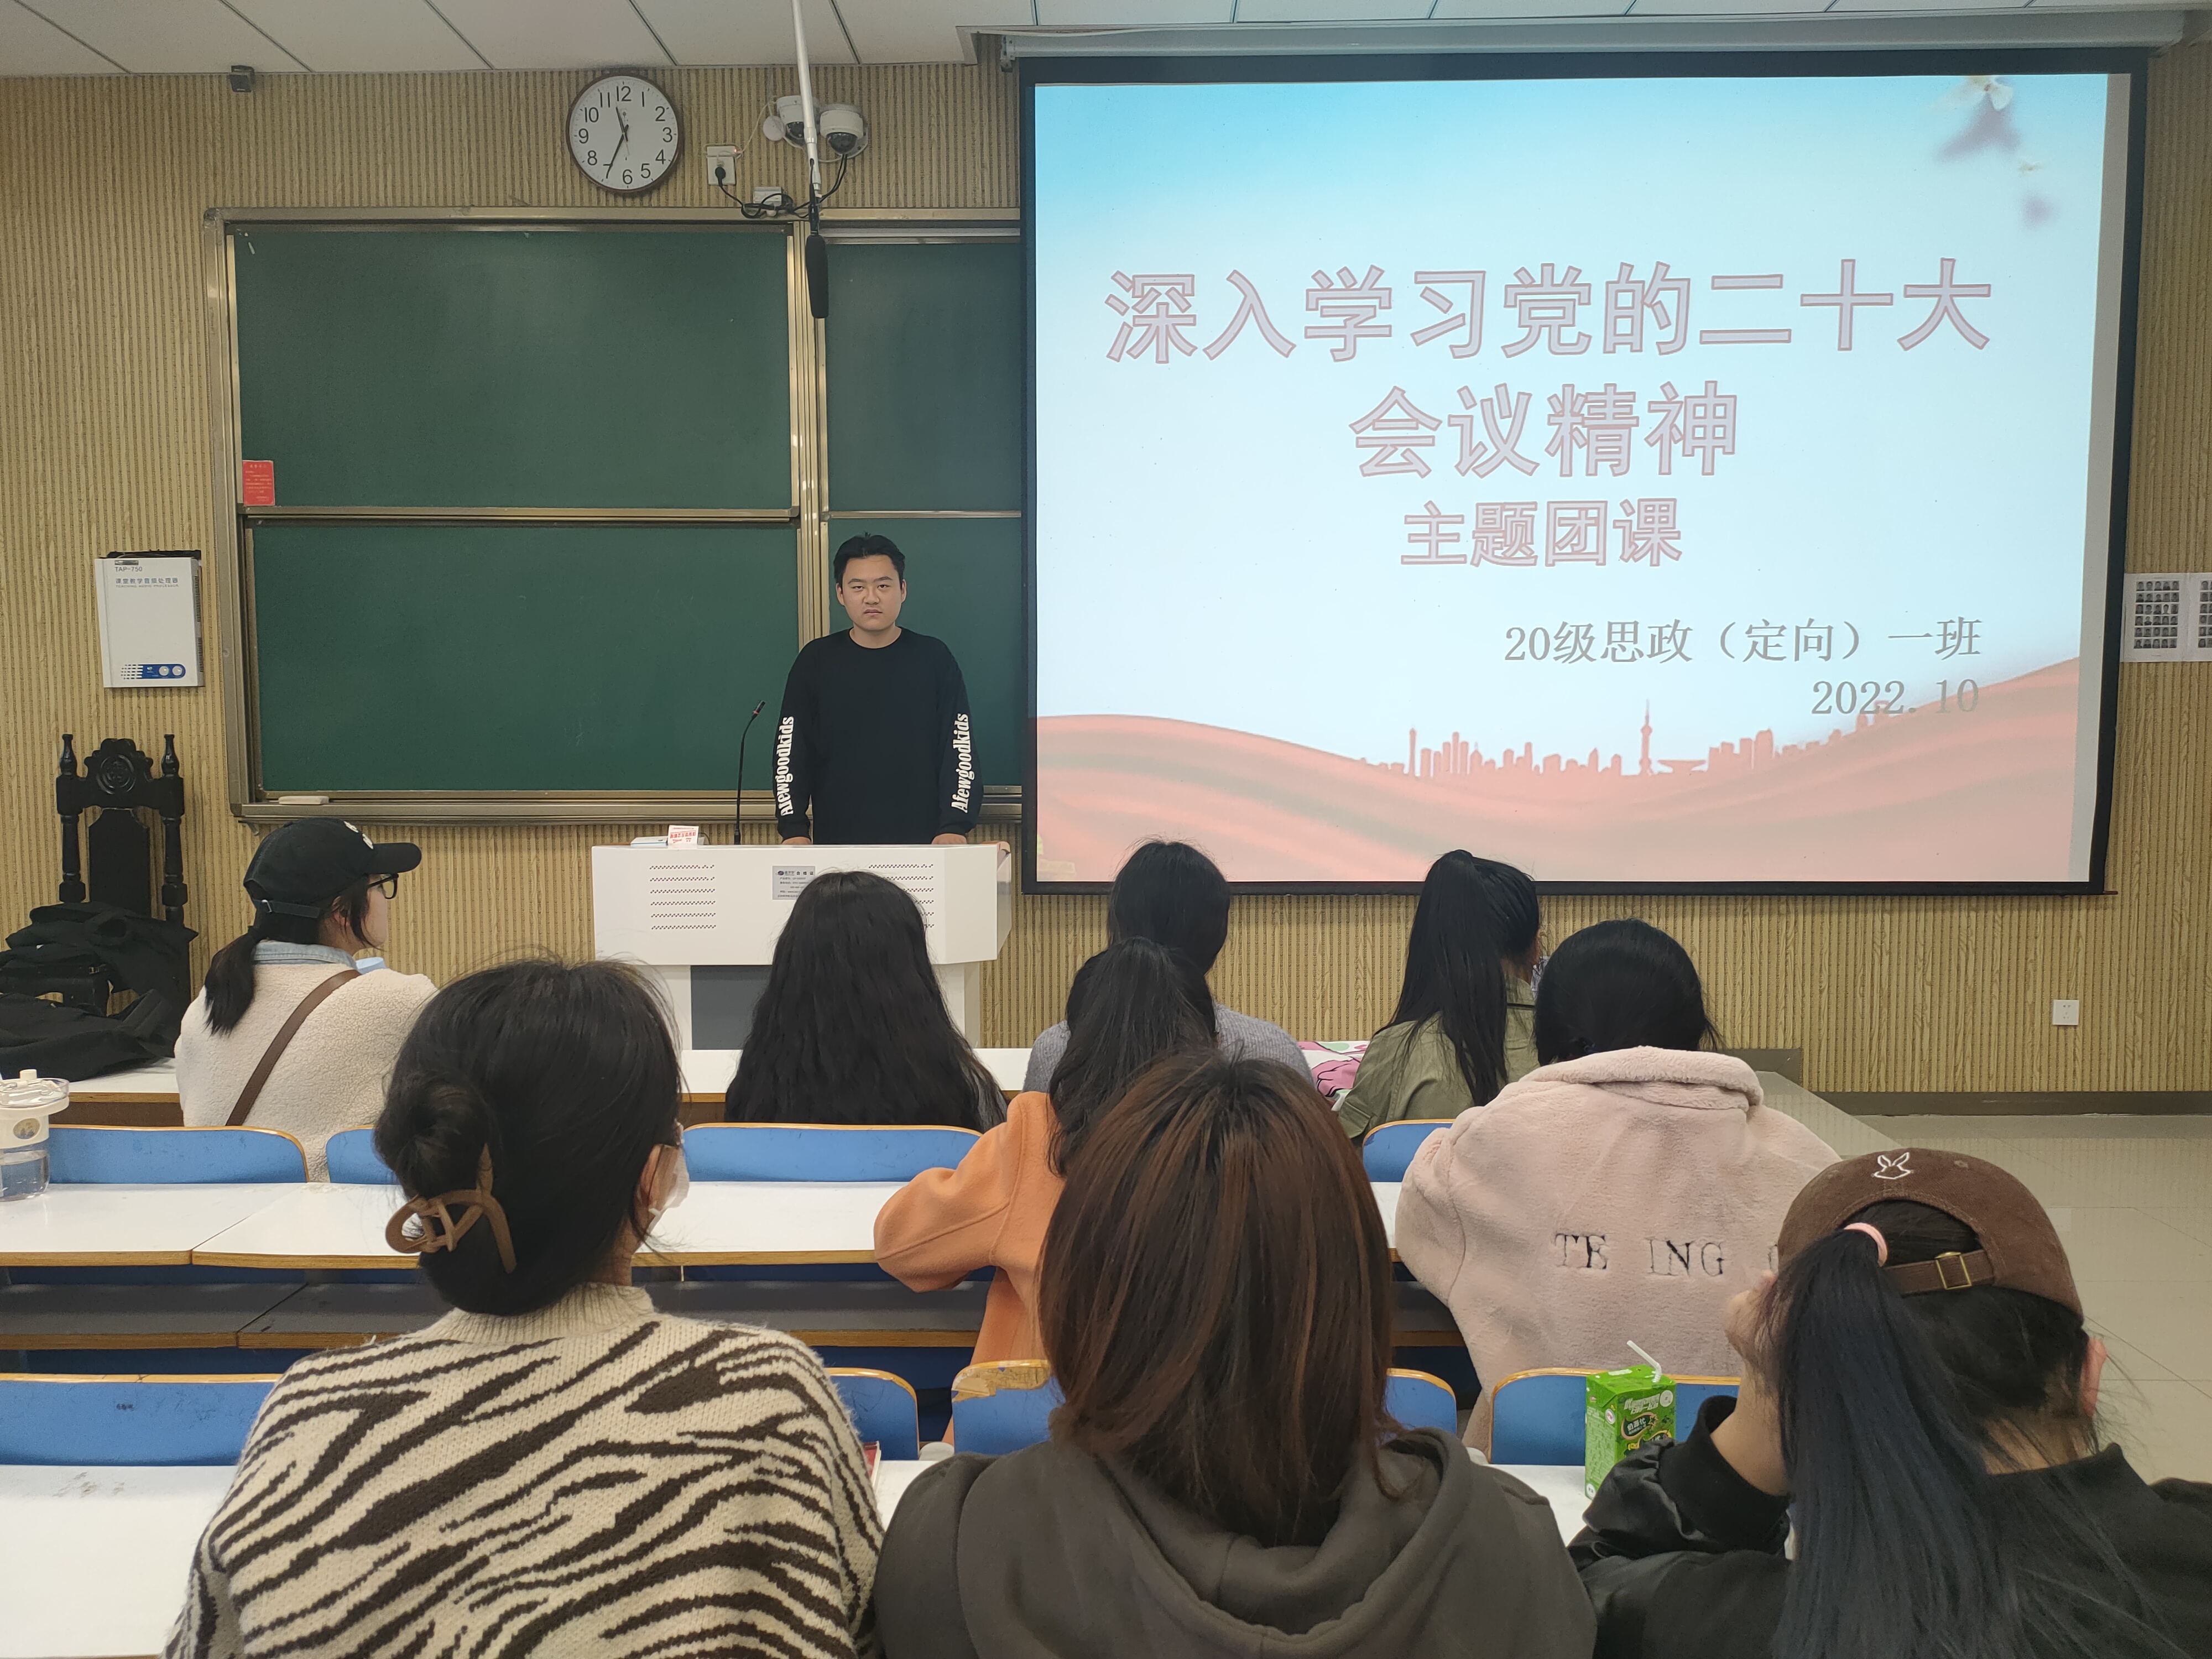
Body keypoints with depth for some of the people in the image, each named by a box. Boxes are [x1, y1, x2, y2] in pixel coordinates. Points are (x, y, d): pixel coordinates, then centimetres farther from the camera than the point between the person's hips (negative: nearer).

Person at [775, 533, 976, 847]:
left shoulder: (934, 659, 3)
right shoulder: (816, 661, 5)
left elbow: (960, 748, 0)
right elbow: (791, 751, 4)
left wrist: (954, 827, -12)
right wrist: (794, 830, -8)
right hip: (836, 842, 1)